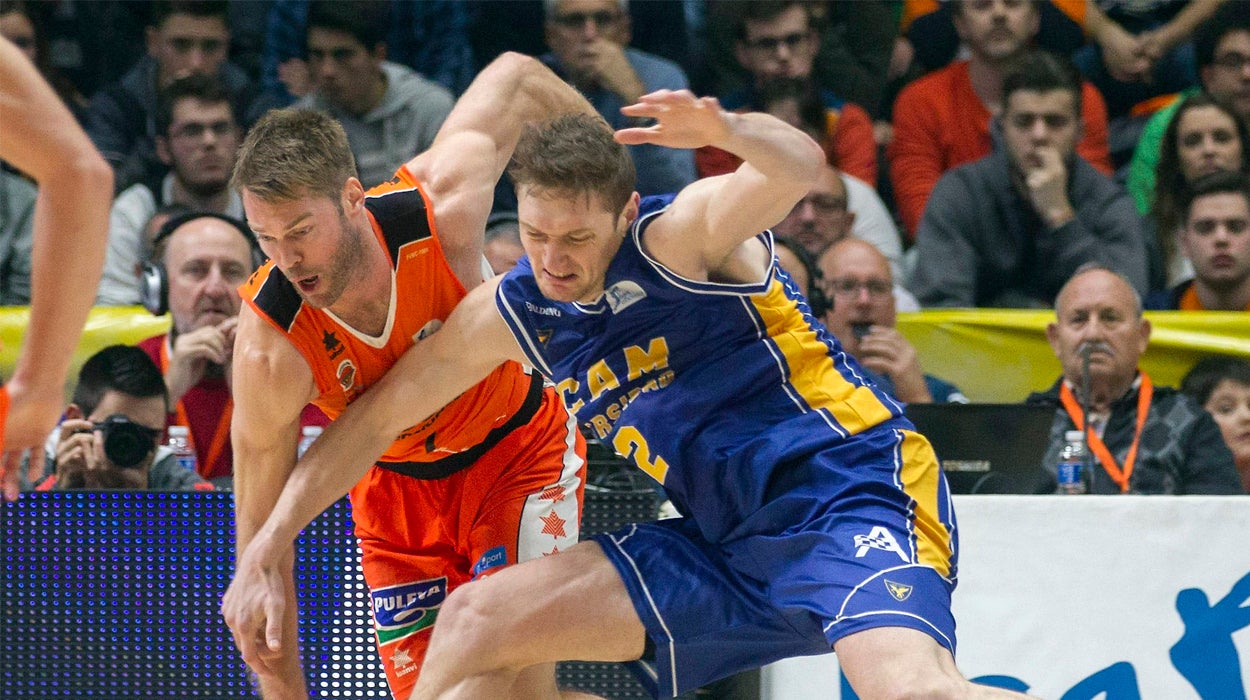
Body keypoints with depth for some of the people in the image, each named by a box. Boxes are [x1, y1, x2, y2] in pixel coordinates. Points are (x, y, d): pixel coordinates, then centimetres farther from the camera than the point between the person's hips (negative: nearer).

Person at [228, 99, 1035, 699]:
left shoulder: (680, 236, -15)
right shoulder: (511, 313, 5)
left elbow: (798, 167, -35)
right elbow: (375, 419, 15)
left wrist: (727, 131, -58)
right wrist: (265, 549, 10)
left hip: (851, 496, -8)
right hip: (723, 546, 8)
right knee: (478, 620, 5)